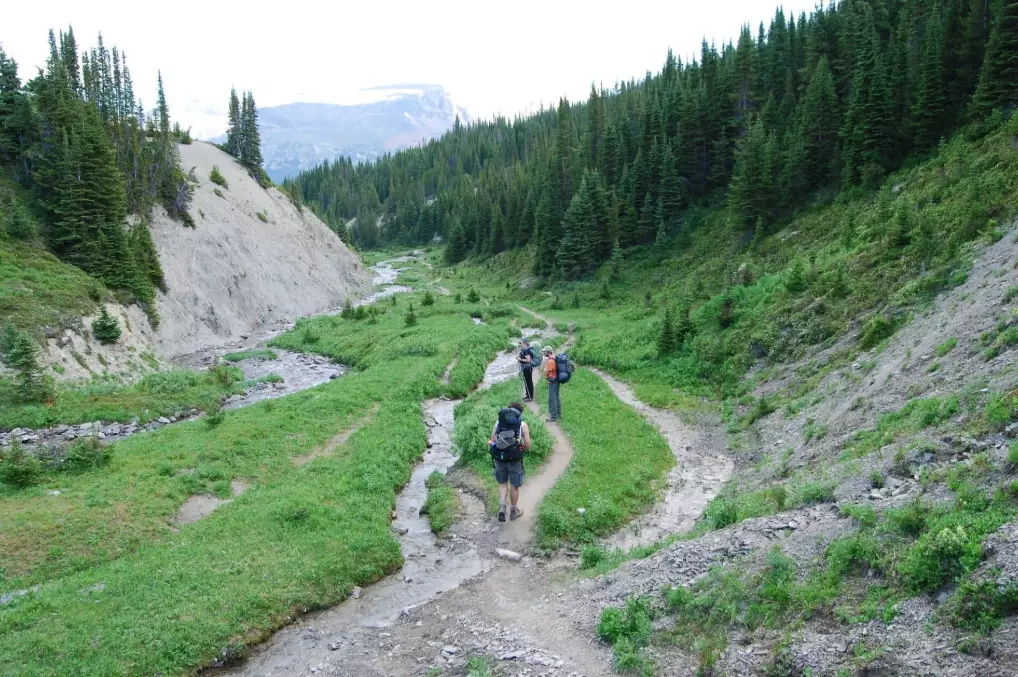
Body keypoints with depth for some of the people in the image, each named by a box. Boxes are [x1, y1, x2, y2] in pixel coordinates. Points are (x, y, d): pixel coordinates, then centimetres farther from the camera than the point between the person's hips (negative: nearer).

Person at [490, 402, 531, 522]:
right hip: (515, 459, -2)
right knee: (514, 485, 15)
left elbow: (492, 441, 2)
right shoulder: (523, 425, -3)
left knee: (502, 483, 21)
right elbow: (527, 446, -4)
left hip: (499, 457, 2)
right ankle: (513, 511, 28)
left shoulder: (498, 422, 5)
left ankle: (502, 506, 4)